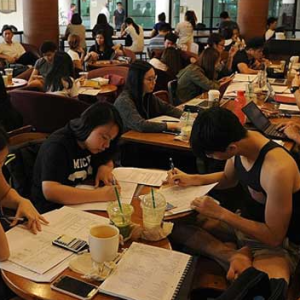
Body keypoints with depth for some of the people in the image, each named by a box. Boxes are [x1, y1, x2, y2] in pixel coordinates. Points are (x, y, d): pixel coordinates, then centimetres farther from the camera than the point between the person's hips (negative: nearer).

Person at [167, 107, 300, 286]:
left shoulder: (277, 170, -32)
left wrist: (220, 213, -22)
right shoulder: (240, 140, -8)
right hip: (245, 222, 8)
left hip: (279, 242, -8)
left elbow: (274, 237, -23)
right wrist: (192, 179, 2)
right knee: (176, 223, -8)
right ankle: (237, 258, -14)